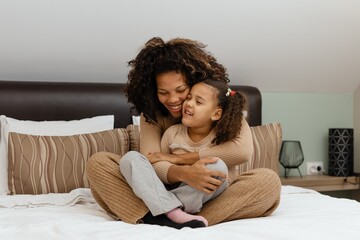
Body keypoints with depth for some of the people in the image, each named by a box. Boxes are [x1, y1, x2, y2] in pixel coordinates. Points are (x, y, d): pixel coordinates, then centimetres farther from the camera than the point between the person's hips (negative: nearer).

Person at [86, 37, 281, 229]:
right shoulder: (151, 114, 1)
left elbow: (243, 150, -20)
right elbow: (150, 163, -15)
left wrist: (177, 158, -17)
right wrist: (183, 173, -39)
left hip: (215, 196, -1)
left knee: (269, 180, -29)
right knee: (98, 163, -15)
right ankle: (157, 219, -38)